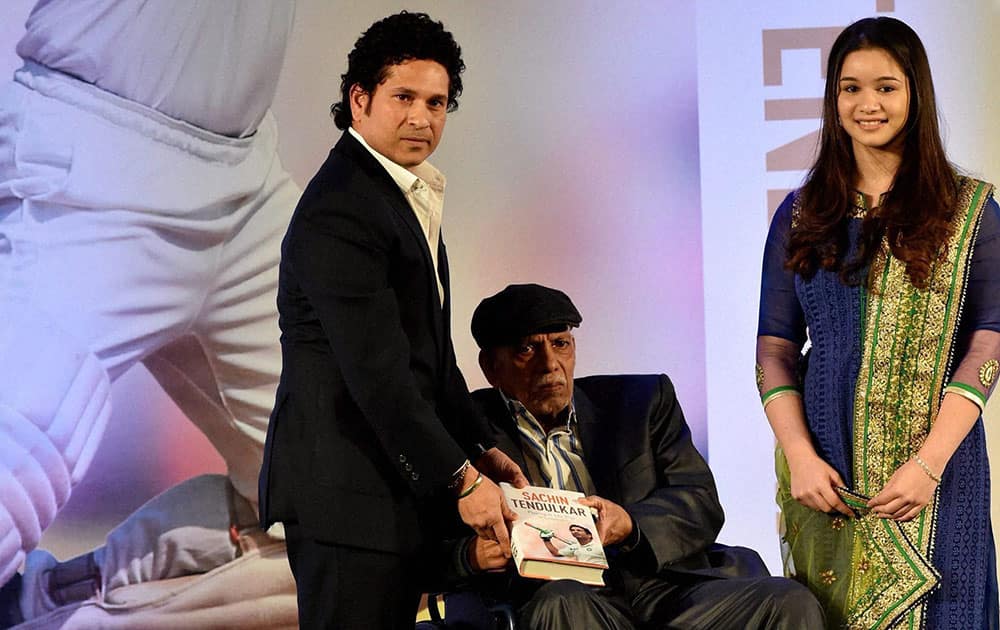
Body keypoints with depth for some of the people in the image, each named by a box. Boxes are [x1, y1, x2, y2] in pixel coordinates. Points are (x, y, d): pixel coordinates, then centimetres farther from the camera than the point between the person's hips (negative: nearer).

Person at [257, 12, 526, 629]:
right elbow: (377, 371, -21)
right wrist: (461, 479, -17)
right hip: (347, 493, -10)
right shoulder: (340, 210, -16)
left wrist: (480, 446, 12)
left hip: (399, 490, 10)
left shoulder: (411, 195, 17)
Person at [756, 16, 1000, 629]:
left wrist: (929, 462, -15)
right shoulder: (801, 215, 9)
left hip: (934, 467, -2)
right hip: (826, 472, 2)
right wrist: (800, 457, -9)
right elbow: (775, 348, 6)